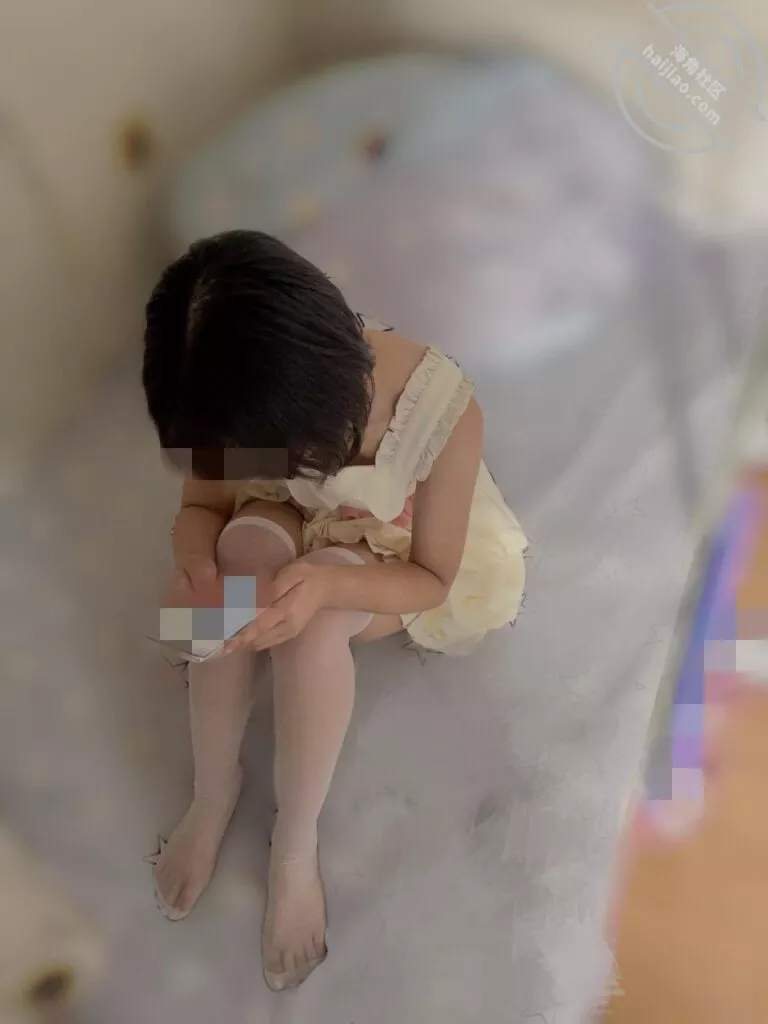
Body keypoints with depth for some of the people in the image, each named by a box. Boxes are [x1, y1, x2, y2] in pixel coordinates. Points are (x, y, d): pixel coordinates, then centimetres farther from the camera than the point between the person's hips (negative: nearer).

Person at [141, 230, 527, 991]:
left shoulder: (443, 409, -35)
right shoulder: (248, 400, -26)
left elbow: (433, 579, -22)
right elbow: (201, 505, -10)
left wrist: (325, 583, -42)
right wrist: (194, 554, -35)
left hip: (395, 567, -2)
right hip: (292, 534, 3)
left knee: (312, 621, -35)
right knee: (245, 545, -33)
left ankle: (295, 848, -12)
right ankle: (212, 796, -14)